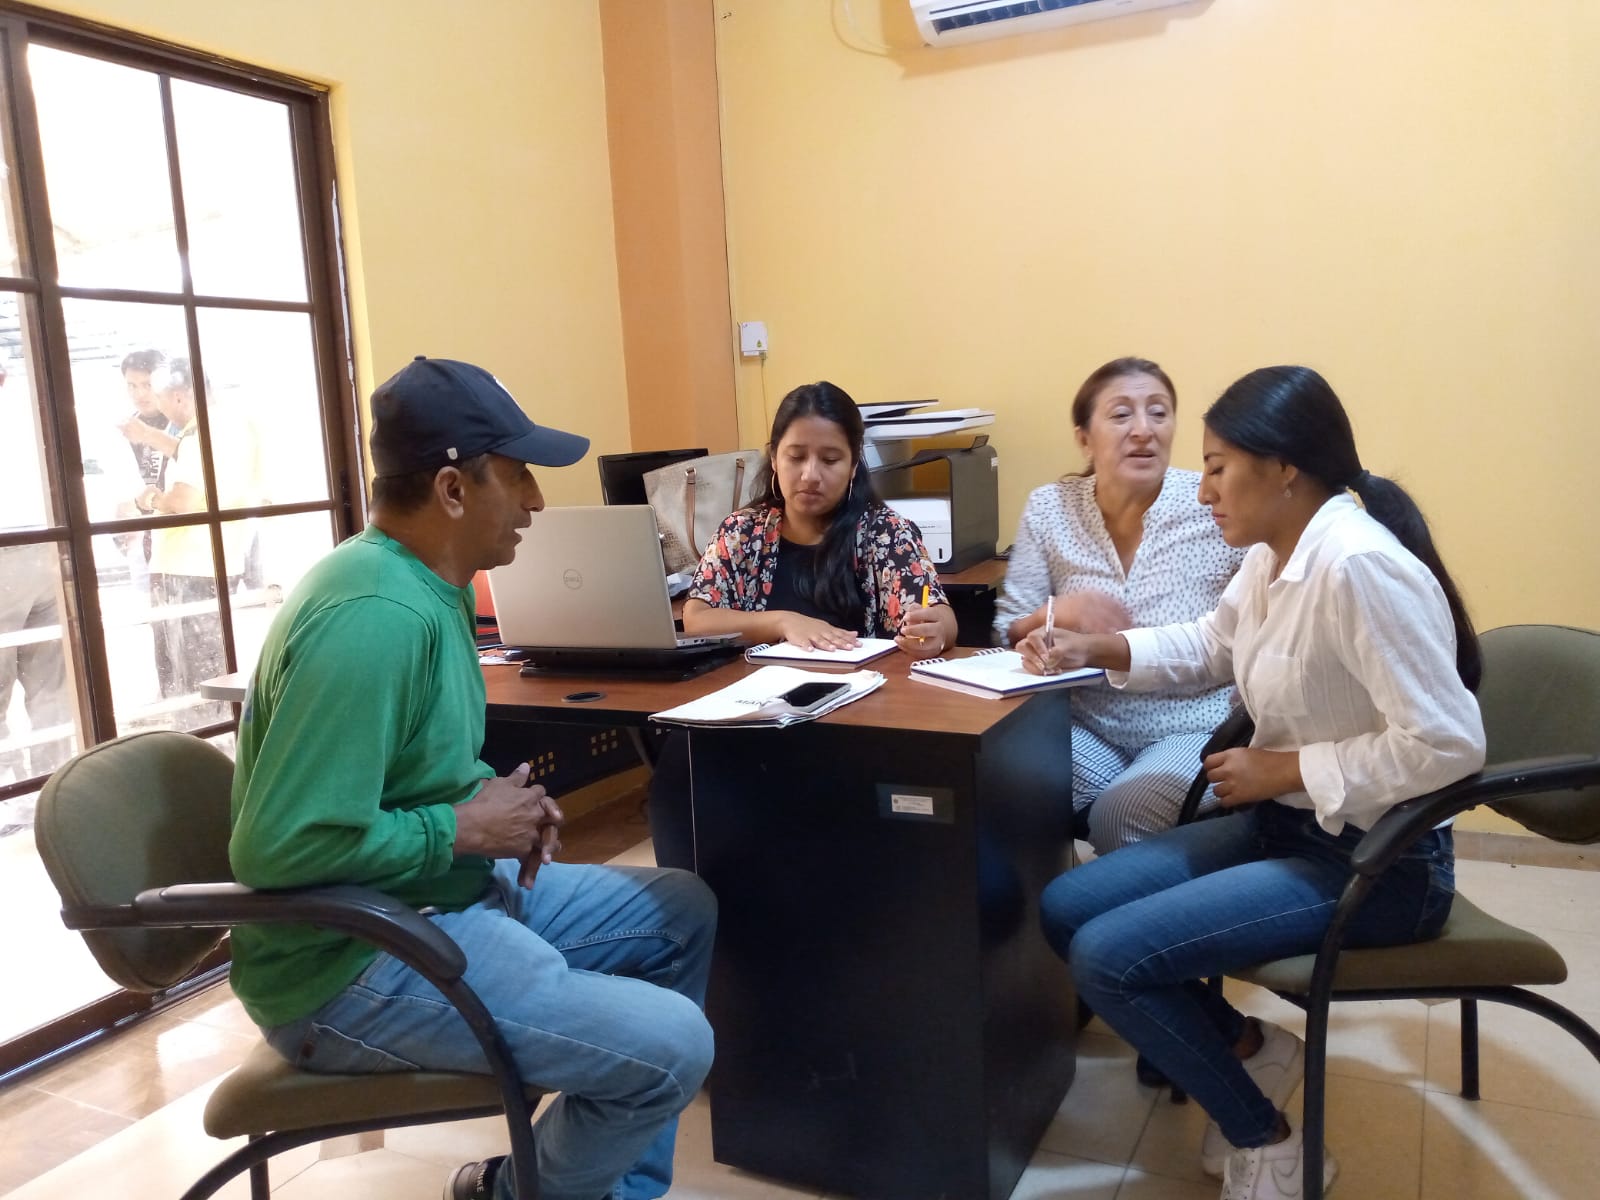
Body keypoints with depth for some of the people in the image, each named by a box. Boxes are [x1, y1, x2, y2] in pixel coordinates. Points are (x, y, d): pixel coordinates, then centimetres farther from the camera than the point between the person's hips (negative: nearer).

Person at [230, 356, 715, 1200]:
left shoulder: (436, 583, 5)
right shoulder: (374, 616, -27)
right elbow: (277, 848, -30)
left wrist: (489, 795, -1)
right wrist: (462, 831, -19)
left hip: (452, 892, 10)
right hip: (353, 960, -10)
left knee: (683, 913, 15)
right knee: (669, 1048, -20)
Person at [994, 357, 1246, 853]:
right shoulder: (1049, 508, -1)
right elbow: (1008, 635, 3)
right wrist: (1056, 615, -17)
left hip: (1193, 729, -2)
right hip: (1088, 727, 2)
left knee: (1120, 814, -28)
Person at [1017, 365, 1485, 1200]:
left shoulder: (1359, 565, -26)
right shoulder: (1274, 554, 3)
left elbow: (1447, 742, -29)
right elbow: (1209, 646, 20)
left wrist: (1282, 766, -20)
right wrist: (1096, 649, 5)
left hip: (1376, 862, -9)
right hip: (1288, 824, 9)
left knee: (1106, 957, -17)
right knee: (1063, 909, 3)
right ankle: (1247, 1047, 19)